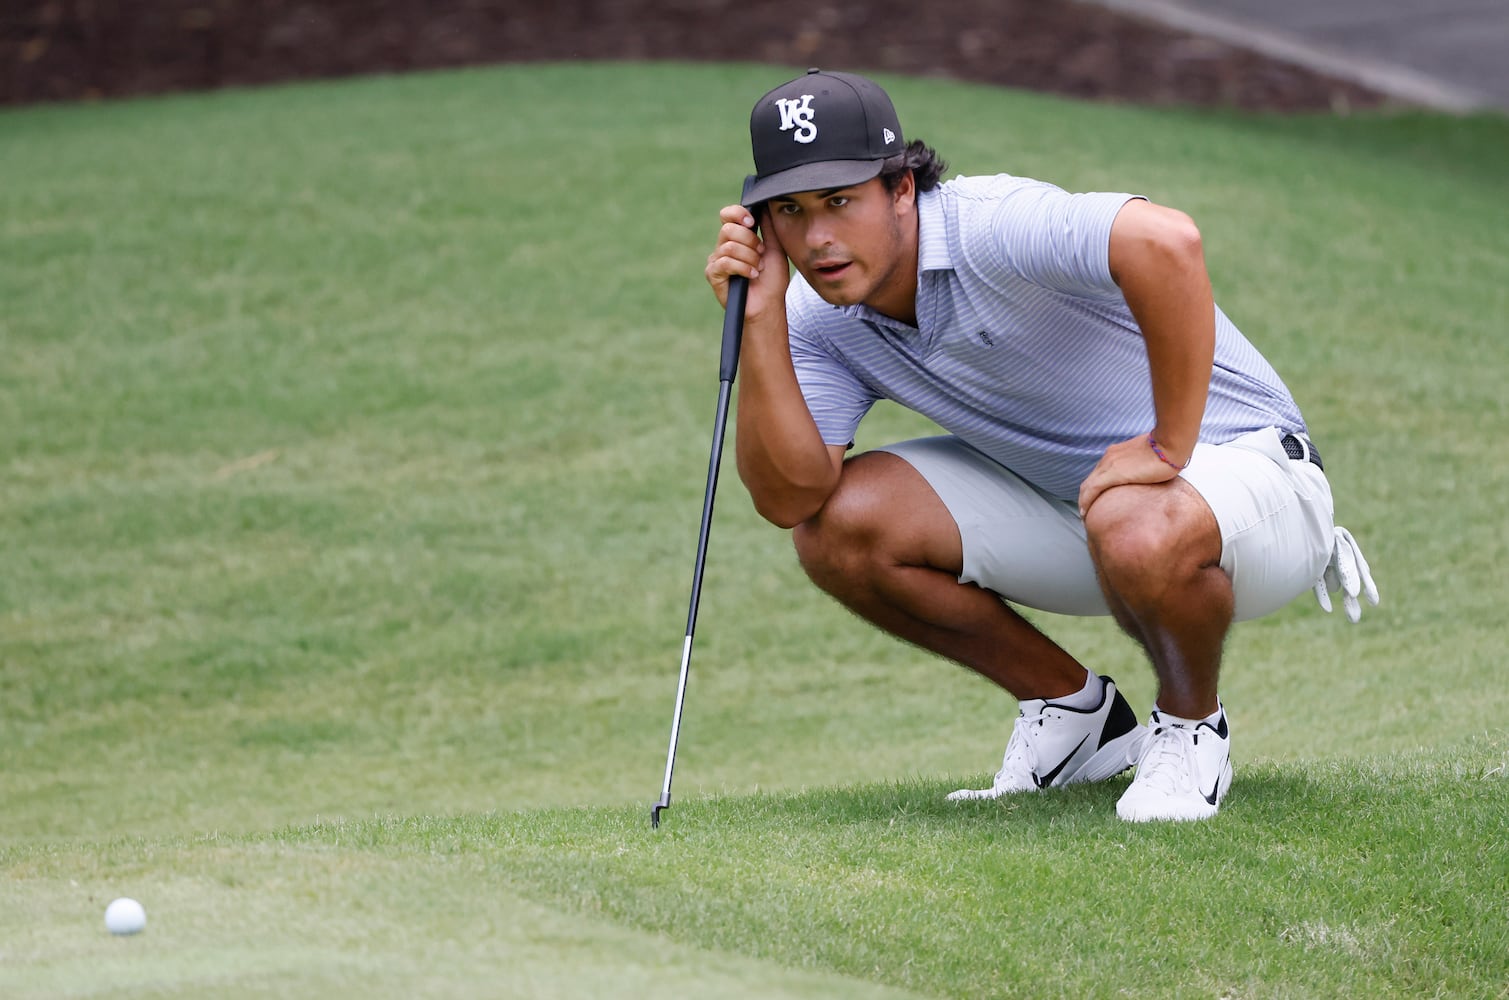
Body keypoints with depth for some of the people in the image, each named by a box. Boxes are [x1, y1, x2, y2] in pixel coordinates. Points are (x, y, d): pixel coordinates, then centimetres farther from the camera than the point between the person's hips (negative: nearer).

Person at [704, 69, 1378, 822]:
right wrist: (760, 316, -23)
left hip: (1235, 458, -7)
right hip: (1056, 492, 7)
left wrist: (1171, 447, -37)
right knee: (837, 524, -10)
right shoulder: (819, 315, -6)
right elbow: (788, 496, -16)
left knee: (1135, 532, -41)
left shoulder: (989, 229, -28)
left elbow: (1164, 242, -46)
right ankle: (1072, 707, 8)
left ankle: (1191, 725, -6)